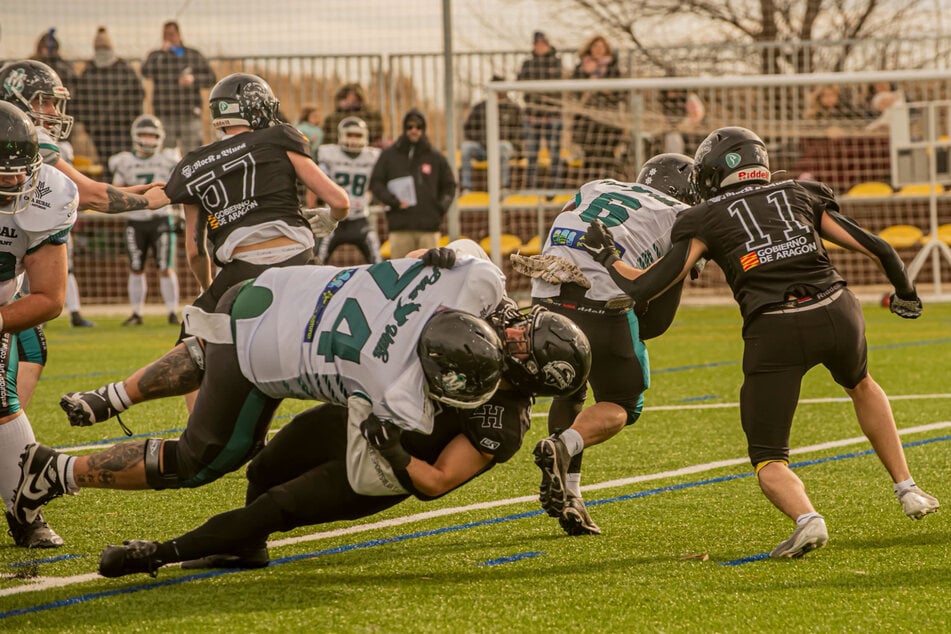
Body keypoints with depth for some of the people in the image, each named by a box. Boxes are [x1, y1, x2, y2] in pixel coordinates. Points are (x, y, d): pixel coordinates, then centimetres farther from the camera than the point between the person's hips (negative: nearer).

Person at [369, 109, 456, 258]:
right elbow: (376, 183, 7)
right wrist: (392, 201, -8)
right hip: (400, 227, -1)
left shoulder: (435, 157, 11)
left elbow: (449, 186, 19)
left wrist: (442, 206, 2)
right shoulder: (389, 155, 7)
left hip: (429, 226, 1)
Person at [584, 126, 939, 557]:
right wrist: (905, 292, 37)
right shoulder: (800, 195, 21)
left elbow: (642, 289, 6)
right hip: (836, 313, 3)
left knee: (769, 460, 10)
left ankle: (806, 518, -20)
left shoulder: (706, 219, 13)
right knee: (860, 385, 38)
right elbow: (878, 250, 18)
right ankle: (907, 491, 35)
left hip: (773, 332, -3)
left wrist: (602, 255, 24)